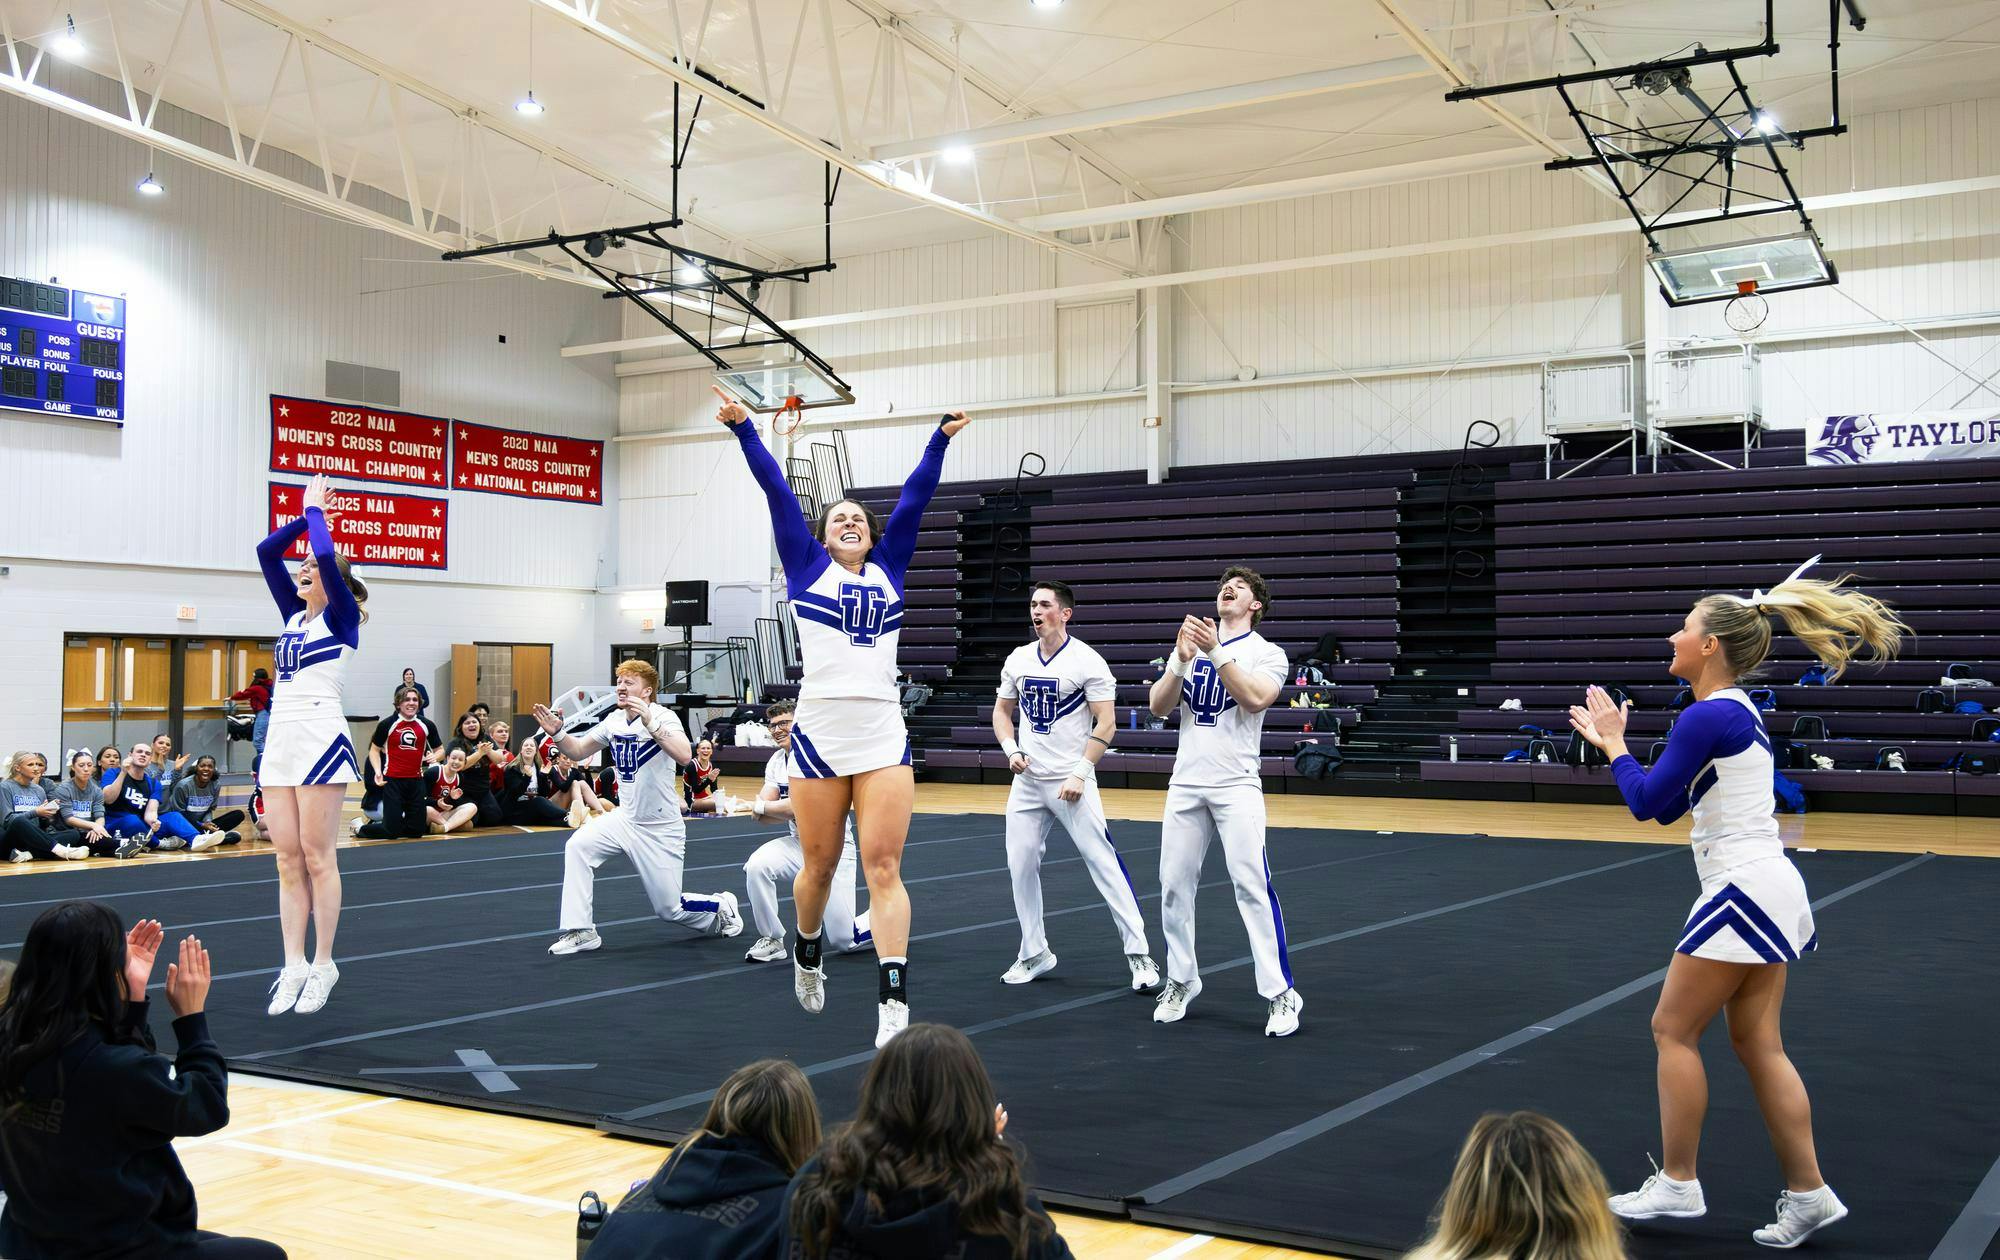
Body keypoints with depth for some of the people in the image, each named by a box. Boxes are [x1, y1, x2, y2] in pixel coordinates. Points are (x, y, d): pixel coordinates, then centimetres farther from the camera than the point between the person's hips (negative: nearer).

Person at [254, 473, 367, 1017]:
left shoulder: (342, 617, -1)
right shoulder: (294, 615, 17)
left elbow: (326, 556, -16)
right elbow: (267, 552, 16)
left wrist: (316, 511, -1)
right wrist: (306, 513, 16)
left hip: (320, 739, -7)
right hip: (280, 739, 7)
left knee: (317, 858, -3)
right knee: (288, 861, 6)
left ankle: (323, 965, 5)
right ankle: (294, 966, 9)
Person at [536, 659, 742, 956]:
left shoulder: (663, 717, -17)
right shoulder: (614, 720, 2)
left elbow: (684, 756, -35)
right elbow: (577, 751, 11)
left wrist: (650, 723, -44)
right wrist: (557, 733, -8)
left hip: (661, 829, -6)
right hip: (625, 818, 6)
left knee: (669, 908, 0)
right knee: (578, 846, -19)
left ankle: (721, 906, 32)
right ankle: (581, 931, -11)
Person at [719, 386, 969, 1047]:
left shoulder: (888, 569, 15)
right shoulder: (806, 568, 11)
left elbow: (915, 496, 14)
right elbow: (777, 491, 6)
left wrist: (941, 438, 12)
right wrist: (743, 428, 4)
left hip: (883, 738, 1)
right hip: (819, 736, -1)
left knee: (883, 868, -7)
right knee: (819, 866, 10)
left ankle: (894, 1004, -12)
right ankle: (807, 953, 40)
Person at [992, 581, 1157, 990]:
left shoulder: (1087, 661, -8)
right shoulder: (1018, 660, 8)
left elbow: (1106, 723, -10)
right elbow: (1001, 712, 19)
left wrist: (1080, 774, -16)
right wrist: (1011, 750, 0)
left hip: (1071, 782, -6)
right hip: (1027, 780, 6)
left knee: (1104, 864, -8)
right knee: (1020, 865, 4)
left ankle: (1138, 953, -1)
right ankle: (1034, 953, 19)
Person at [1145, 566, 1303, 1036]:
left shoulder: (1268, 653, 3)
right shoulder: (1189, 647, 14)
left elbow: (1255, 699, -16)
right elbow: (1158, 706, 4)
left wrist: (1216, 652, -21)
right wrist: (1182, 660, -11)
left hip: (1236, 786, -4)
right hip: (1186, 783, 4)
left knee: (1253, 886, -11)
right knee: (1174, 886, 4)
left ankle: (1280, 993, -6)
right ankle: (1181, 982, 18)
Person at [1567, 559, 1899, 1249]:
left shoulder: (1707, 717, -16)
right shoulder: (1736, 708, 14)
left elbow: (1647, 802, -11)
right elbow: (1669, 802, 19)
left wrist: (1613, 745, 3)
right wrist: (1615, 745, 17)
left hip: (1744, 887, -10)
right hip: (1767, 885, 10)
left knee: (1674, 1029, 0)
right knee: (1757, 1044, 11)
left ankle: (1677, 1184, 6)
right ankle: (1808, 1193, 13)